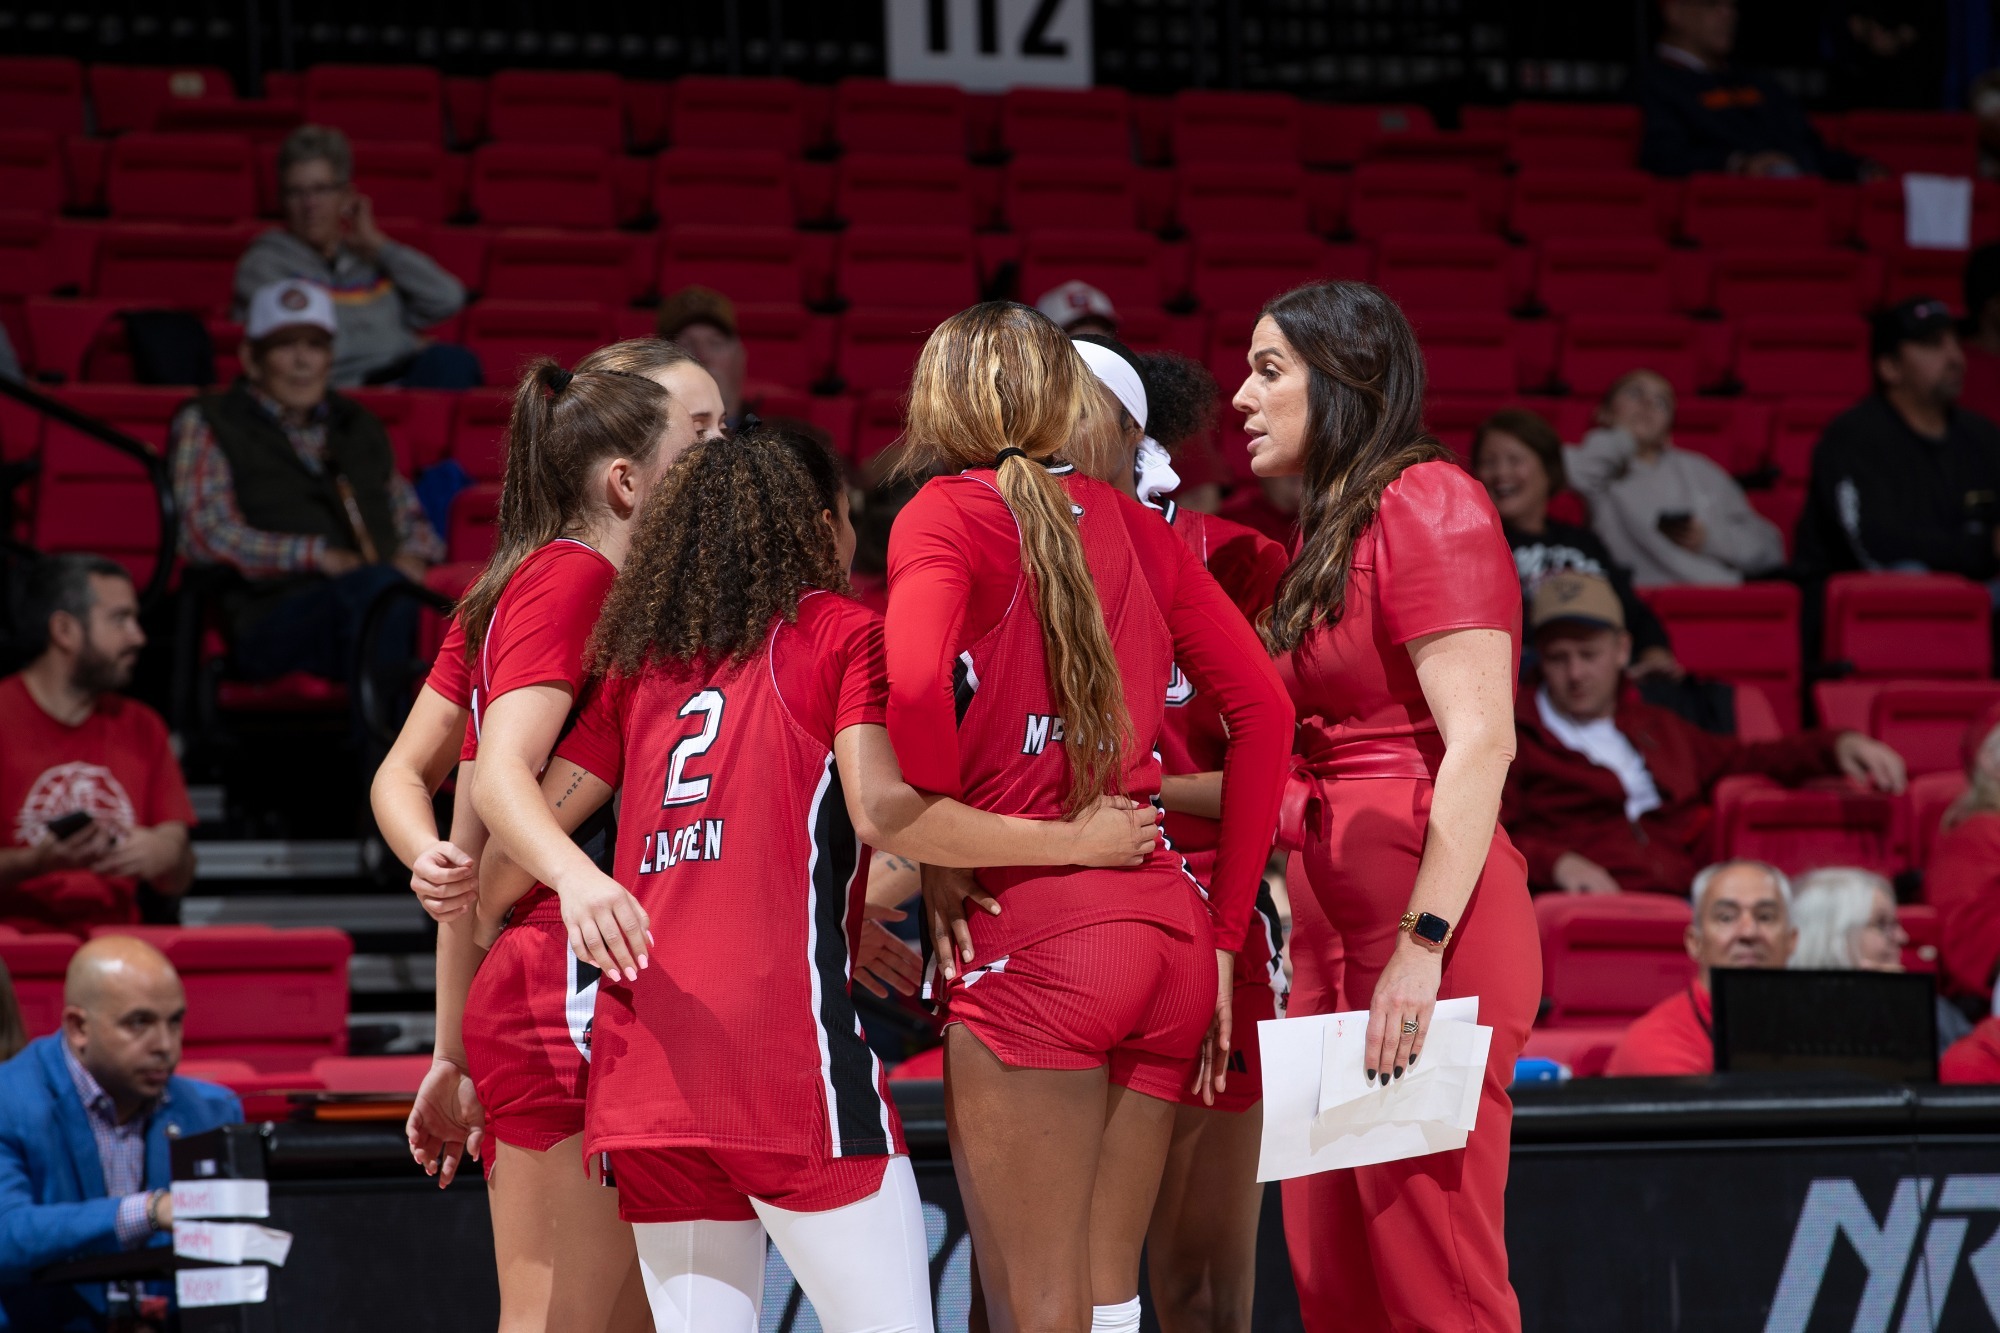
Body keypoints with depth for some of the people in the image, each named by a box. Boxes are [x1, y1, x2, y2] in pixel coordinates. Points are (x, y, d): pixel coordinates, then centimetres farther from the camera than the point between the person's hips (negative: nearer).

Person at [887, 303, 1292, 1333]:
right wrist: (1223, 932, 14)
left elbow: (915, 682, -20)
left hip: (1033, 937, -6)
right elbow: (1260, 702, 12)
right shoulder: (1129, 524, 15)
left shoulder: (949, 514, -1)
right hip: (1164, 925, 6)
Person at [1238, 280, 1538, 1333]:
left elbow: (1481, 741, -17)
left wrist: (1423, 943, -22)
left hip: (1427, 928, -10)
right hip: (1346, 928, 10)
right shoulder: (1328, 535, 21)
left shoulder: (1427, 504, -8)